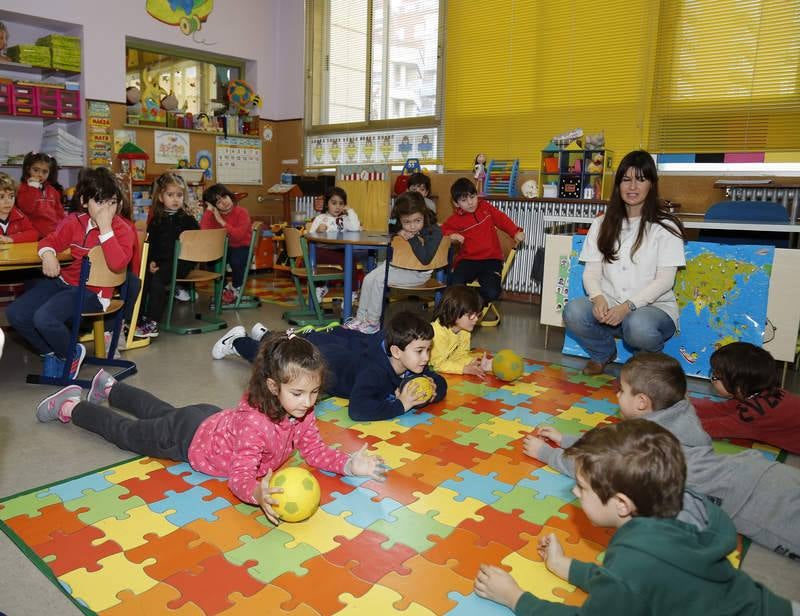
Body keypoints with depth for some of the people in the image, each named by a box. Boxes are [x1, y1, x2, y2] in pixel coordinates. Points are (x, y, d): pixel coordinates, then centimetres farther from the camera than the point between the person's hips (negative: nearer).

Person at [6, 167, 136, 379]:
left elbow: (118, 264, -29)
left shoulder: (122, 230, -13)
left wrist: (105, 228, -29)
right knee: (15, 314, -6)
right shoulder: (75, 221, 5)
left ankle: (71, 354, 4)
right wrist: (47, 254, -9)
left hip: (92, 291, -7)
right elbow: (50, 240, 16)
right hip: (63, 280, 7)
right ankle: (51, 352, 18)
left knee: (44, 318, -27)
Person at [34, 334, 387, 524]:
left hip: (212, 420, 7)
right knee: (127, 433, 17)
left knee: (161, 412, 32)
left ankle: (109, 387, 57)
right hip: (188, 439, -6)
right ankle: (70, 407, 41)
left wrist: (348, 464, -28)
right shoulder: (253, 422, -45)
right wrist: (258, 494, -66)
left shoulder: (302, 411, -21)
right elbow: (239, 476, -44)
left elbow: (314, 451, -12)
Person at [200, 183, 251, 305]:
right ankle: (222, 287, 4)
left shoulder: (242, 212, -17)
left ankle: (236, 288, -1)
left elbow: (239, 235, -31)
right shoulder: (212, 214, -3)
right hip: (223, 247, 5)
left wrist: (221, 221, -30)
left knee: (236, 260, -34)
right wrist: (208, 210, -22)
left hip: (242, 247, -4)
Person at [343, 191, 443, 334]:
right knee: (368, 279, -6)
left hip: (418, 273, -8)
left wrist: (413, 239, -25)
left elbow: (425, 259, -29)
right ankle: (361, 317, 6)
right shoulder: (404, 229, 1)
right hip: (398, 264, 8)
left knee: (379, 280, -21)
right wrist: (399, 233, -3)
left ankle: (373, 321, -8)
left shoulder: (434, 231, -19)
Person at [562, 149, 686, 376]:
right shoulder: (602, 223, 10)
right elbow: (591, 271, 4)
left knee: (638, 325, -38)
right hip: (609, 306, 3)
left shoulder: (665, 226, -1)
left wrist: (627, 306, -23)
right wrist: (598, 298, -19)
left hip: (654, 307, -2)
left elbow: (665, 279, -8)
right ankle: (603, 353, 4)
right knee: (574, 311, -29)